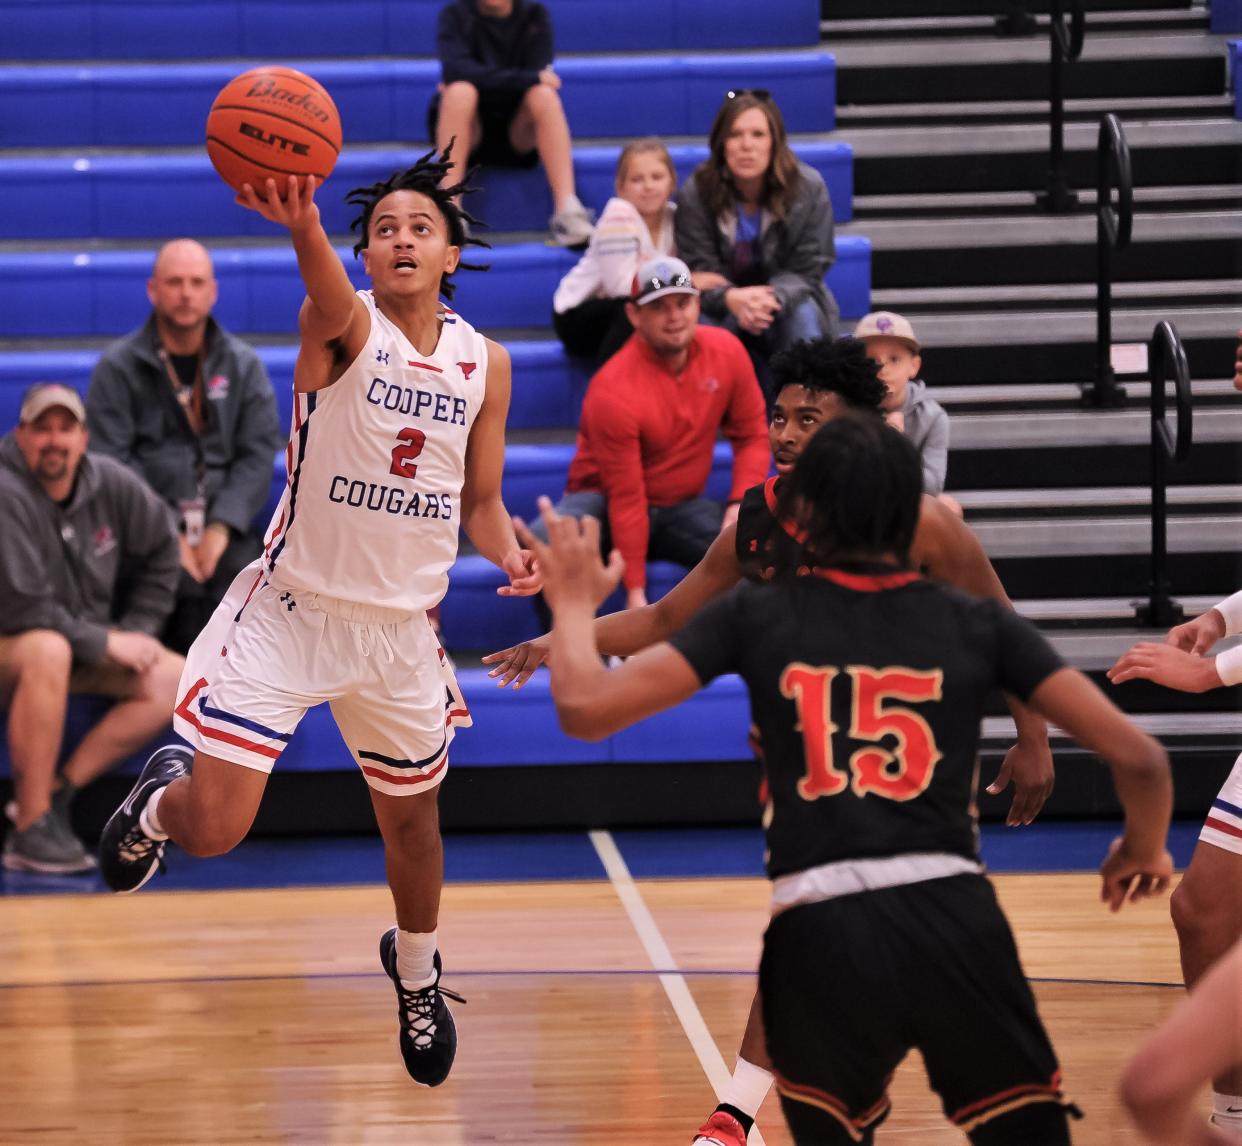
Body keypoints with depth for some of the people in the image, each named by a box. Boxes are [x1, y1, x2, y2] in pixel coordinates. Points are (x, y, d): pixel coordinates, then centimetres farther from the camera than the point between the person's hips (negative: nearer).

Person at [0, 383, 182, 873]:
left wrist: (137, 632, 4)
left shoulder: (111, 484, -5)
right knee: (47, 651, -39)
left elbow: (160, 551, 13)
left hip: (84, 652, 7)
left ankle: (54, 794, -14)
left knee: (174, 680, -10)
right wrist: (107, 643, -19)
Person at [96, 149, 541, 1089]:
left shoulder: (486, 363, 0)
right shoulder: (344, 327, -16)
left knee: (412, 816, 18)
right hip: (289, 609, -4)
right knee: (214, 828, -11)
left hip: (401, 623, 4)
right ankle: (160, 799, 27)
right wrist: (304, 227, -66)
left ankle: (417, 972, 48)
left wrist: (508, 553, -11)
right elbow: (330, 299, -43)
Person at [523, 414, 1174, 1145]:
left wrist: (575, 603, 23)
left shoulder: (756, 615, 7)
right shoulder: (976, 625, 9)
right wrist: (1143, 850, 27)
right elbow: (1139, 756, 6)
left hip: (820, 936, 0)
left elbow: (586, 708, 3)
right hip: (955, 921, 0)